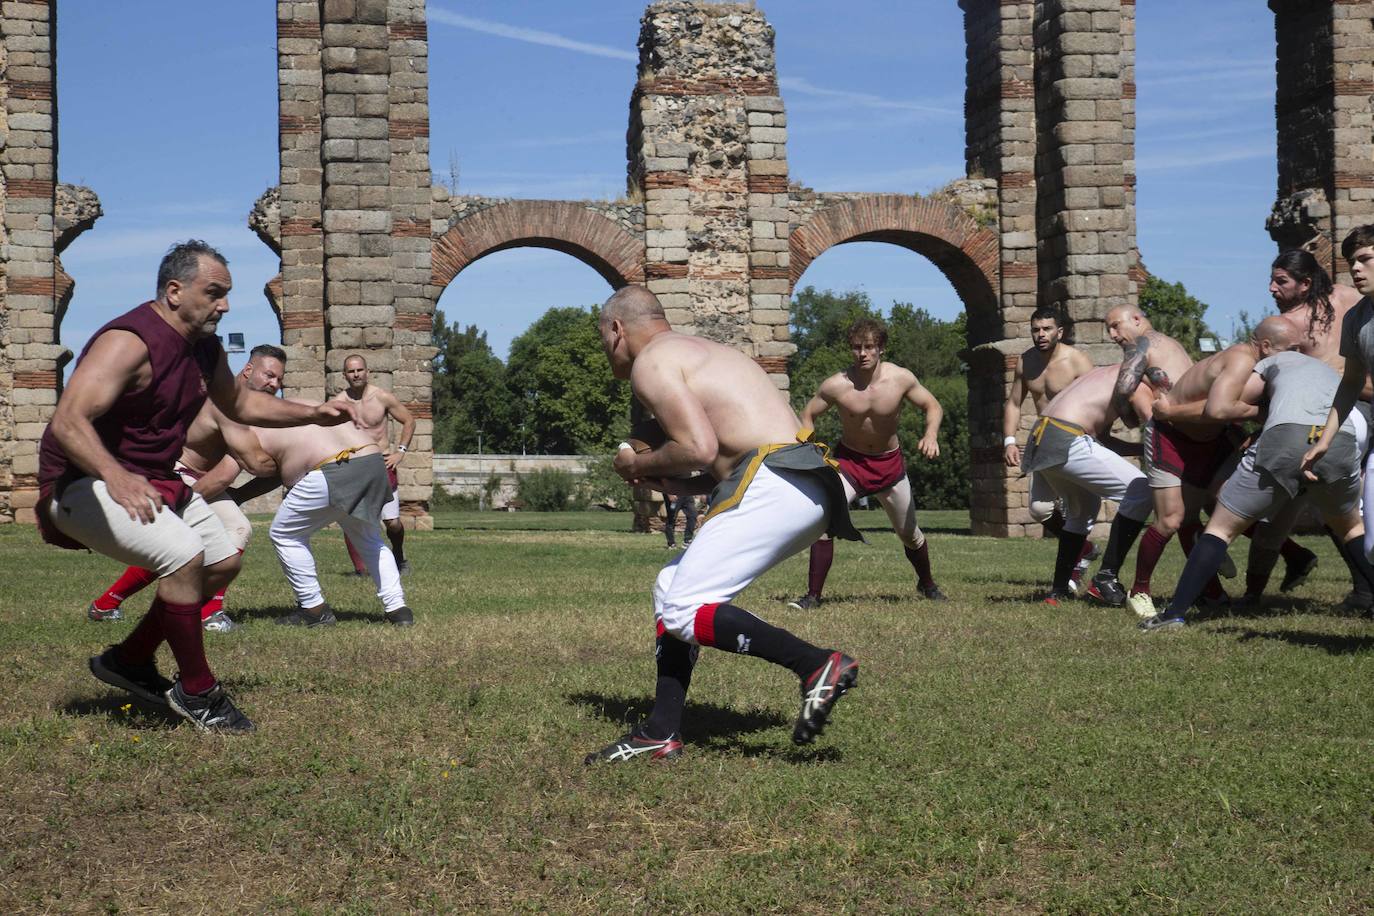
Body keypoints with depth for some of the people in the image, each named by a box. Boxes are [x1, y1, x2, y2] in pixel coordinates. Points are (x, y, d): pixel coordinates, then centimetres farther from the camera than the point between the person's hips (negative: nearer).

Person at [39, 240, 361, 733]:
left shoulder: (204, 349, 5)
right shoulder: (129, 342, -24)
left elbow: (240, 403, 25)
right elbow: (68, 422, -36)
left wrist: (311, 413, 12)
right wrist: (116, 479, -52)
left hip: (152, 482, 10)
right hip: (85, 484, -10)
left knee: (222, 562, 13)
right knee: (183, 554, -28)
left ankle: (129, 660, 23)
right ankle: (196, 691, -11)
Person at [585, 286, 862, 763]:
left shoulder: (651, 363, -1)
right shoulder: (702, 353, 29)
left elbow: (700, 449, -14)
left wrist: (638, 465, 4)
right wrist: (679, 485, 23)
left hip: (773, 486, -10)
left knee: (684, 611, -10)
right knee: (672, 586, 17)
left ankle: (818, 665, -15)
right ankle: (660, 734, 17)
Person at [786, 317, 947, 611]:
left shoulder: (901, 378, -17)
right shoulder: (837, 385, -20)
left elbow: (932, 405, -2)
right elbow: (808, 415, -5)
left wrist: (931, 434, -22)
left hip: (889, 463, 2)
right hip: (848, 461, -1)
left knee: (909, 533, 15)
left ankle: (927, 584, 44)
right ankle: (813, 595, -15)